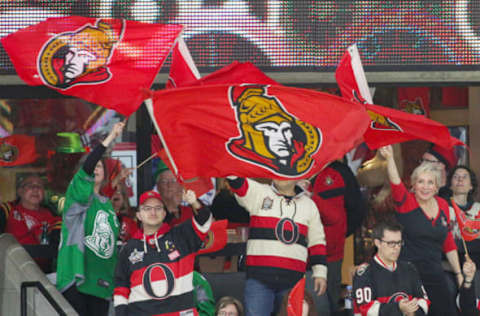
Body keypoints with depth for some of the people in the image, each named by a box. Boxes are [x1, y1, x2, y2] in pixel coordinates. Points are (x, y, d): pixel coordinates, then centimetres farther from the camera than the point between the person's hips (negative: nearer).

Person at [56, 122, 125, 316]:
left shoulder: (107, 204, 21)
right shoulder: (77, 195, 2)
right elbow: (85, 170, -17)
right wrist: (110, 138, -22)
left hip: (102, 282, 6)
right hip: (76, 278, -6)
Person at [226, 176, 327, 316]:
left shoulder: (309, 205, 16)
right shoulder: (258, 193, 9)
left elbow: (317, 241, 17)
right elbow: (237, 182, -8)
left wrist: (320, 273, 10)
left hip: (293, 280, 2)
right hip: (259, 275, -2)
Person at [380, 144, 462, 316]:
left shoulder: (442, 205, 10)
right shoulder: (406, 202, -3)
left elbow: (449, 243, 18)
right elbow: (396, 184, -25)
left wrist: (459, 273, 16)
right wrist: (389, 158, -42)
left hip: (435, 275, 5)